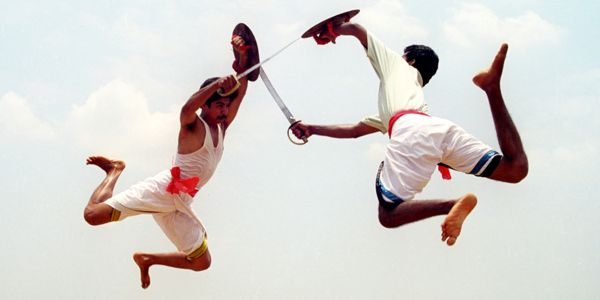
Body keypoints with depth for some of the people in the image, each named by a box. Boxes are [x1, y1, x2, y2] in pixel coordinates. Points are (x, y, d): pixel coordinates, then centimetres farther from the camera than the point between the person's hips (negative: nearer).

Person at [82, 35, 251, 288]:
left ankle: (147, 259, 24)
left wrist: (242, 60, -5)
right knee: (92, 214, -19)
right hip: (162, 190, -7)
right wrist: (217, 84, -42)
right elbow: (187, 109, -35)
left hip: (179, 205, 7)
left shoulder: (221, 127, 12)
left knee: (201, 263, 8)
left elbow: (240, 94, 8)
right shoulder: (194, 126, -10)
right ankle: (114, 172, 12)